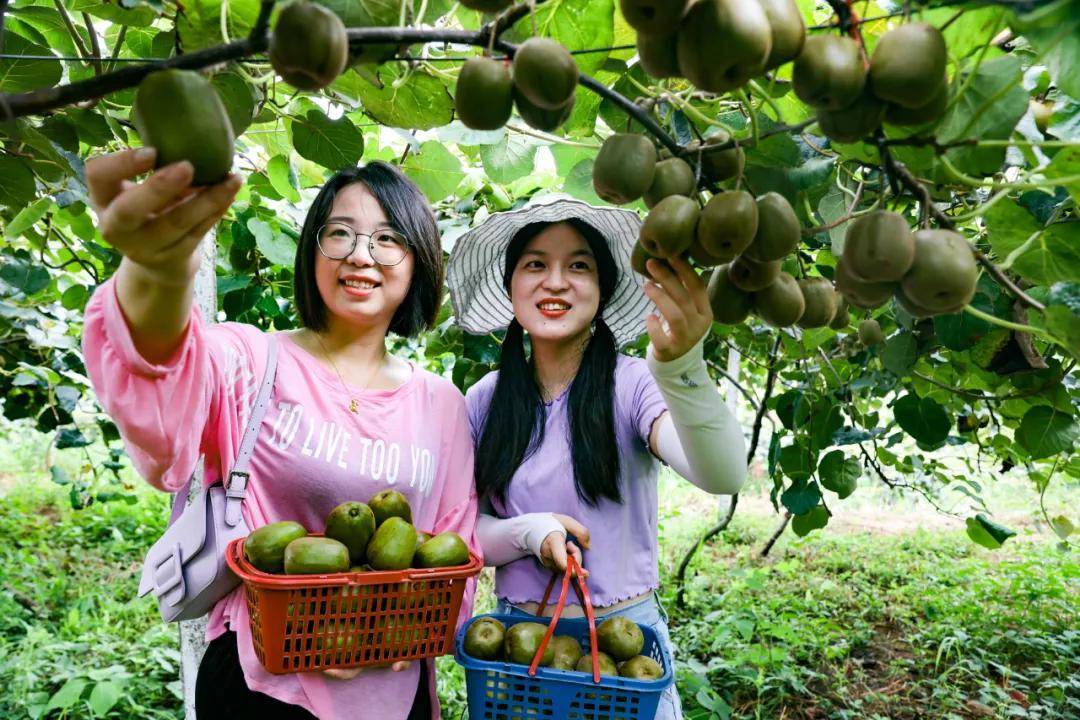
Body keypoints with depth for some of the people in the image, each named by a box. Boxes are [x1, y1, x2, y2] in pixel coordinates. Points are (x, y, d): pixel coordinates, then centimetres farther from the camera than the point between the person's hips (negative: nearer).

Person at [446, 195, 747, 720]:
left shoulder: (632, 384, -14)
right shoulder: (483, 402, -4)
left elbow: (724, 477, -31)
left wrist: (683, 369, -49)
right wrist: (530, 533, -20)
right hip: (516, 634, 2)